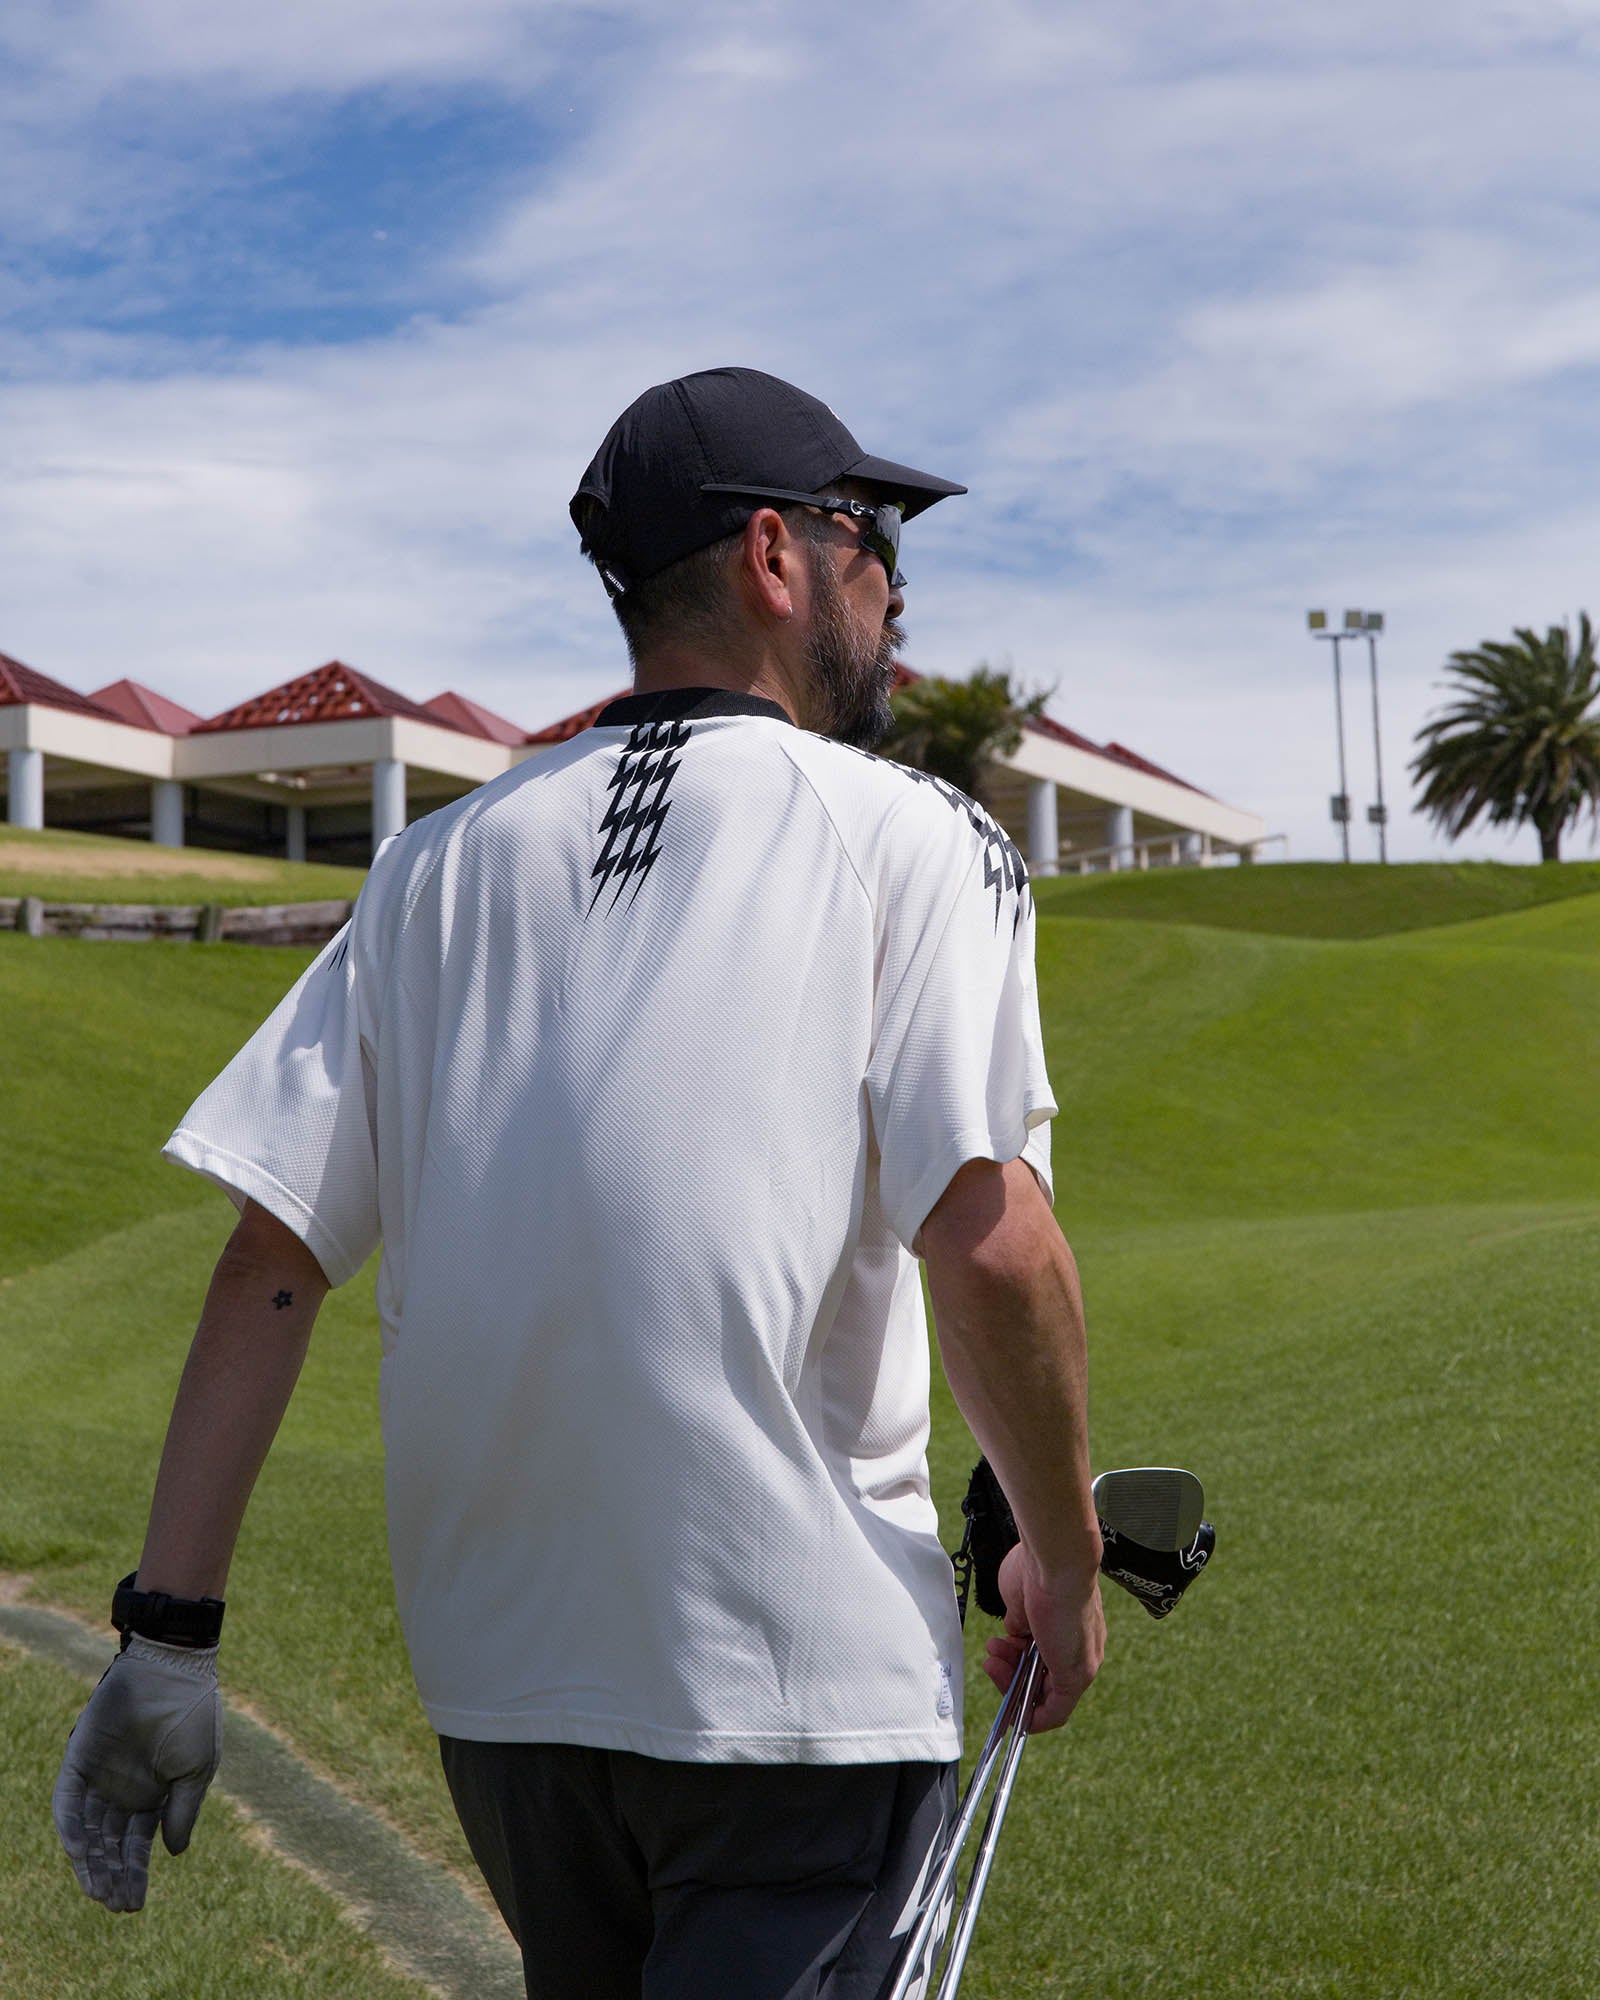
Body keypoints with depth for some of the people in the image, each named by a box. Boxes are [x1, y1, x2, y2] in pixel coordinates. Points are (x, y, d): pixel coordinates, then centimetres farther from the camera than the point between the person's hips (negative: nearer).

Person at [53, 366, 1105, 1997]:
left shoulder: (439, 863, 8)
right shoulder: (910, 837, -4)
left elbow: (269, 1254, 1)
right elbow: (990, 1246, -15)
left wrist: (169, 1626, 3)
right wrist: (1063, 1557, -1)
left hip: (495, 1677, 6)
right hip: (807, 1671, -5)